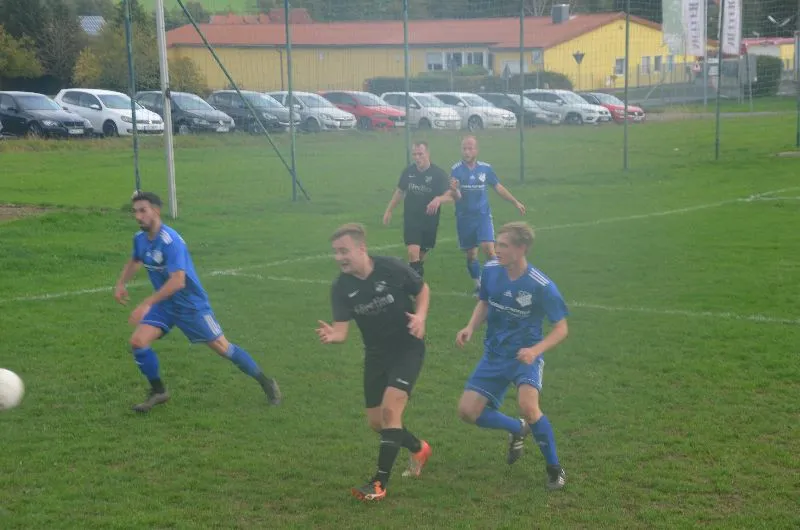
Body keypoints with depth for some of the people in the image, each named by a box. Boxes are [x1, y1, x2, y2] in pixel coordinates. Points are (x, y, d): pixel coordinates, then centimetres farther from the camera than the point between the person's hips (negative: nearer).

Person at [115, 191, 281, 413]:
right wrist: (121, 284, 6)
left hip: (191, 304, -7)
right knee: (138, 341, -10)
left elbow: (177, 281, -35)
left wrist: (146, 304, -36)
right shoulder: (140, 238, -2)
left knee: (221, 347, 0)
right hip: (164, 304, 7)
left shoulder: (170, 241, -27)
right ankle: (158, 392, 9)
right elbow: (135, 261, 23)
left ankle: (266, 383, 18)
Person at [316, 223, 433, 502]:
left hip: (407, 347, -4)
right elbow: (341, 330, -19)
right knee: (376, 421, 9)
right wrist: (331, 336, -43)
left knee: (390, 409, -19)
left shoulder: (392, 269, -19)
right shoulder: (341, 288, -13)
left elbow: (422, 289, -1)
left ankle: (380, 482, -11)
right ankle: (418, 448, 39)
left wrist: (420, 315, -20)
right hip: (376, 353, 4)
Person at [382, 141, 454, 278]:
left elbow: (450, 196, -23)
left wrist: (438, 199, -45)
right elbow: (400, 191, 11)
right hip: (411, 219, 0)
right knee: (413, 252, -15)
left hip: (430, 220, 0)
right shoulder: (408, 171, -5)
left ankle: (417, 270, 41)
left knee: (422, 252, 14)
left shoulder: (438, 173, -14)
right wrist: (389, 210, 14)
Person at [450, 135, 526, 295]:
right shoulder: (456, 169, -9)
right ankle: (478, 285, 28)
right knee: (471, 255, 10)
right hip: (464, 218, 0)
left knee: (488, 249, -17)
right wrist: (454, 190, -39)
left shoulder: (485, 168, -4)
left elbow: (498, 187, 10)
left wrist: (515, 202, 12)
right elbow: (457, 197, -16)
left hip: (483, 216, 0)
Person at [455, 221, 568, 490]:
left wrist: (535, 350, -28)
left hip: (525, 356, -5)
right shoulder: (491, 270, -8)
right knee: (467, 411, -3)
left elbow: (561, 328, -11)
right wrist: (470, 327, -6)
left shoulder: (541, 286, -21)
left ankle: (555, 470, -7)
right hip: (494, 355, 5)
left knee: (528, 406, -30)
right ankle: (518, 429, 27)